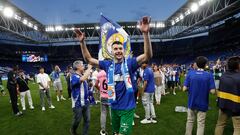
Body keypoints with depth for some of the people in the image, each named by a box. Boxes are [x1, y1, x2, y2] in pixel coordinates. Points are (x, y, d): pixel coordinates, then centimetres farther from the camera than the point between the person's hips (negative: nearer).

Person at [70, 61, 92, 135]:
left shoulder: (83, 75, 5)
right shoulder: (74, 76, -19)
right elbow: (82, 79, -37)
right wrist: (89, 68, -29)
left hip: (86, 102, 7)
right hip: (78, 103, -6)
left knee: (87, 120, 12)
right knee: (77, 120, 14)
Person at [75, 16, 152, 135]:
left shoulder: (129, 63, -10)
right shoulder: (108, 65, 0)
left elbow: (148, 55, -22)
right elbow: (88, 59, 6)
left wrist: (145, 33, -35)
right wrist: (82, 42, -6)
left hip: (127, 108, -4)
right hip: (114, 107, 4)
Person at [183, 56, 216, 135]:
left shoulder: (190, 74, -11)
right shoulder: (209, 75, -13)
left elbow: (184, 89, -13)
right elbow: (212, 91, -16)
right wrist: (206, 88, 5)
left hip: (191, 103, 2)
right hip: (202, 104, -1)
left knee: (190, 121, 19)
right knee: (201, 124, 13)